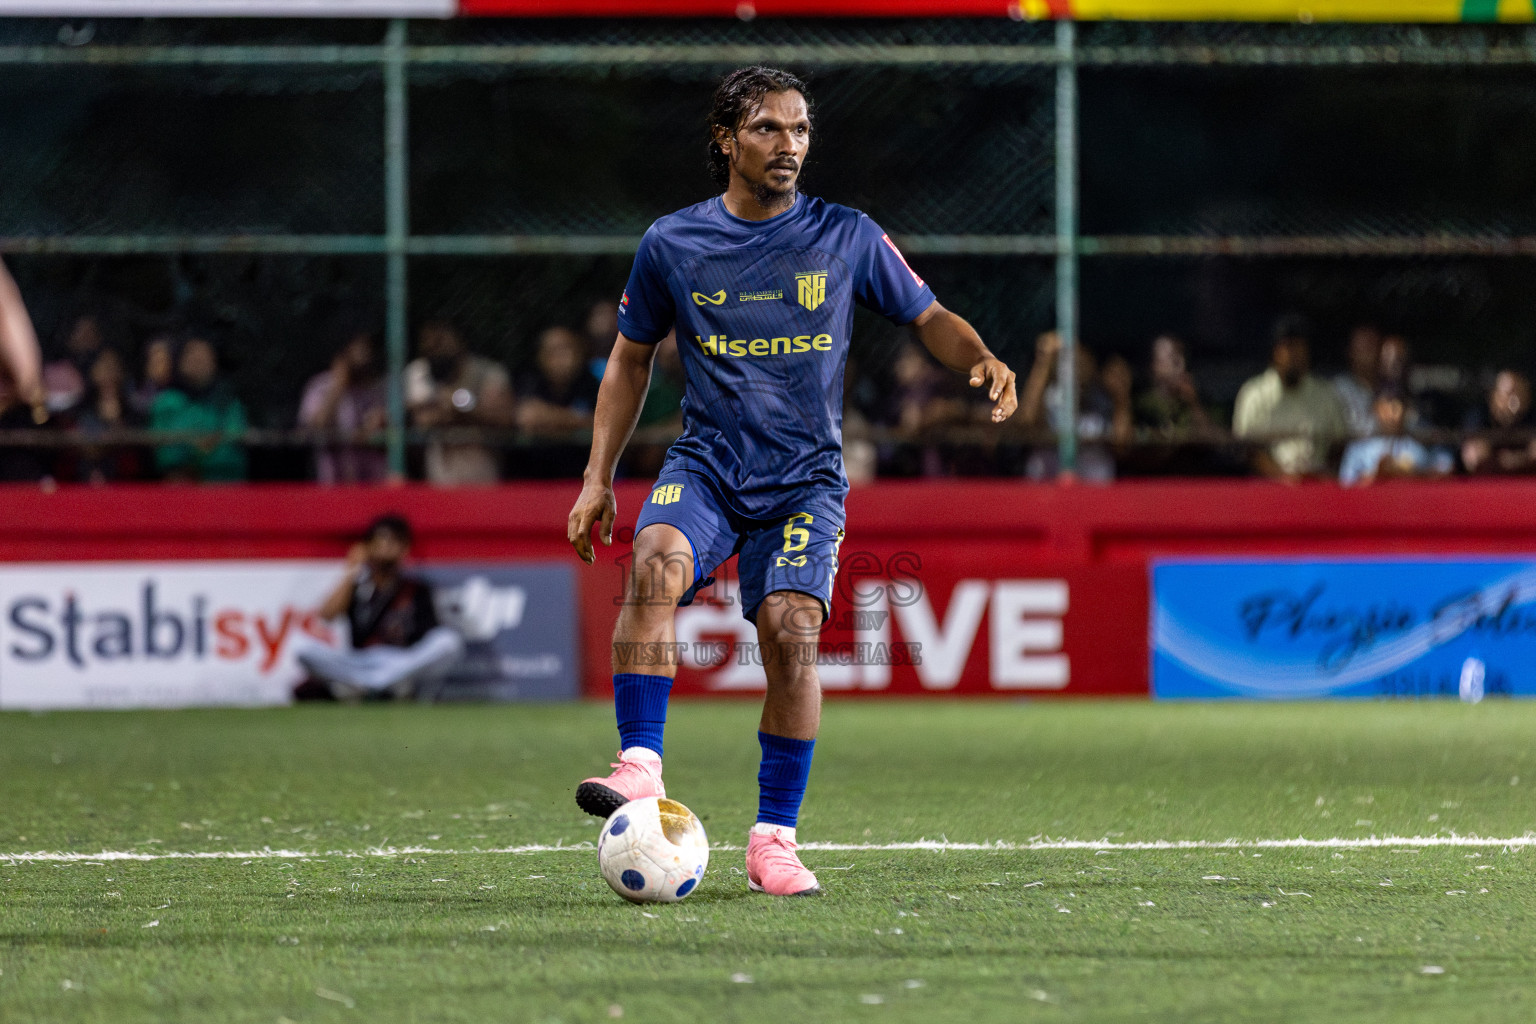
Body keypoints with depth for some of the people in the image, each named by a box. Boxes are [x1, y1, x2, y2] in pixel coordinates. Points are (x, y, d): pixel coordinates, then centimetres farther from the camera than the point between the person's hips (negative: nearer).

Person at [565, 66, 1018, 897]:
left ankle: (773, 839, -8)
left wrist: (981, 360, -10)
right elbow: (632, 357, 16)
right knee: (656, 563, -30)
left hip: (806, 477, -1)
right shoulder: (672, 244, 5)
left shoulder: (847, 237, 3)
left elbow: (928, 317, 12)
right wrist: (599, 476, 11)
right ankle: (640, 767, -31)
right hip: (705, 463, 1)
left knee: (791, 630, -19)